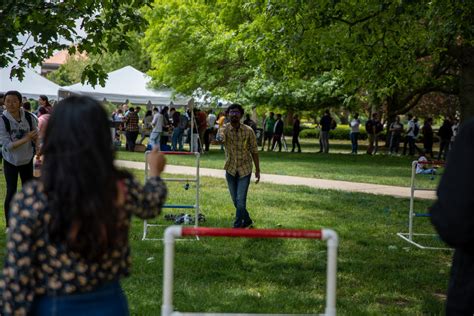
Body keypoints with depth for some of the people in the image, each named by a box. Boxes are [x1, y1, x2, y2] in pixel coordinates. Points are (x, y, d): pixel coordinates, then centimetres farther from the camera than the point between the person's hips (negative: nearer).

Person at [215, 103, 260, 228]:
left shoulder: (248, 131, -10)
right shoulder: (225, 129, -10)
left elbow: (254, 151, -1)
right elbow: (220, 137, -35)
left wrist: (257, 170, 1)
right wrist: (219, 138, -61)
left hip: (245, 169, -2)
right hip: (230, 169, 2)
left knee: (240, 200, -10)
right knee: (235, 200, 13)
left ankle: (237, 225, 1)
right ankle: (247, 220, 34)